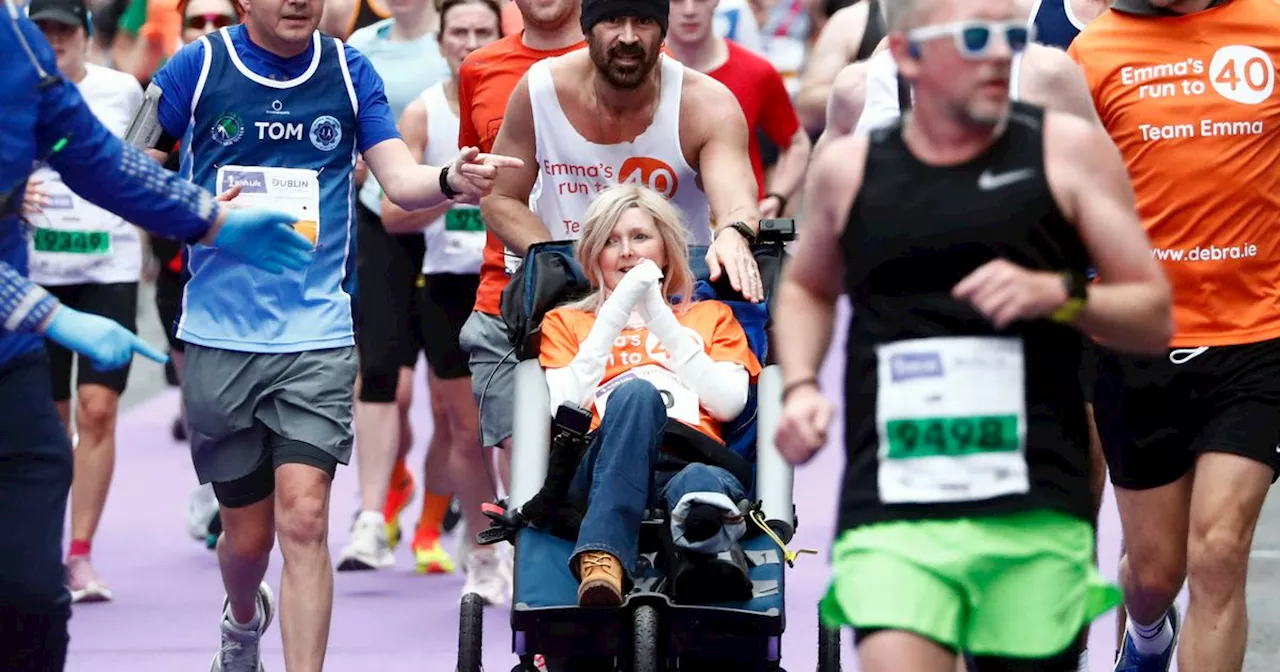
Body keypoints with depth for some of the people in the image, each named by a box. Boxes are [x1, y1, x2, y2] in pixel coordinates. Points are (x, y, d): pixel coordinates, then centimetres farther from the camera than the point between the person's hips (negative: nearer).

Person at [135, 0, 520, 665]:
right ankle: (243, 620, 44)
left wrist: (451, 179, -23)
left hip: (317, 336, 0)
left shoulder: (349, 71, 4)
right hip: (221, 337, 0)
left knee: (303, 519, -15)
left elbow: (399, 178, -2)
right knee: (247, 532, 11)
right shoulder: (200, 65, 0)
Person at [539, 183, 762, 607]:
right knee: (636, 393, -39)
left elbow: (729, 403, 11)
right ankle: (603, 560, -61)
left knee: (700, 486, -40)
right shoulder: (566, 322, 31)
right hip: (601, 472, -1)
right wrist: (618, 311, 5)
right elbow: (564, 407, 9)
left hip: (695, 461, 1)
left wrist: (660, 319, 6)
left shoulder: (711, 316, 32)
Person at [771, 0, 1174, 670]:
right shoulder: (849, 167, 10)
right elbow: (807, 288, 30)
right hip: (890, 511, 0)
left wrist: (1060, 294, -12)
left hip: (1037, 510, 0)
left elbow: (1153, 316, 7)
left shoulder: (1069, 149, 5)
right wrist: (799, 387, 11)